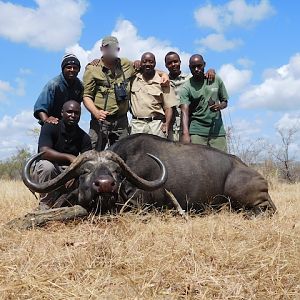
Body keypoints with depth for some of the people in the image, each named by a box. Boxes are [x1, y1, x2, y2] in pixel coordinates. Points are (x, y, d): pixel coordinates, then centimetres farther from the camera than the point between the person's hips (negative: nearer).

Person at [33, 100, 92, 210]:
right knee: (47, 165, -36)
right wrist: (69, 157, -42)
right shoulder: (50, 127, -12)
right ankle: (44, 207, -21)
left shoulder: (84, 137, -1)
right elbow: (44, 152, -29)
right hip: (44, 171, -4)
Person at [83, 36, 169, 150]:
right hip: (100, 120, -3)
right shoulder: (93, 69, 2)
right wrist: (96, 112, -20)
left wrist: (163, 74, 12)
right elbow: (86, 96, -3)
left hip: (121, 121, 4)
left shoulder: (126, 65, 13)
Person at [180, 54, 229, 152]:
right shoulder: (186, 88, -4)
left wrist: (220, 106, -9)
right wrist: (185, 133, -30)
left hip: (217, 130, 3)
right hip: (197, 130, -3)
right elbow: (185, 112, -14)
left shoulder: (216, 80, 8)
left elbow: (225, 101, 17)